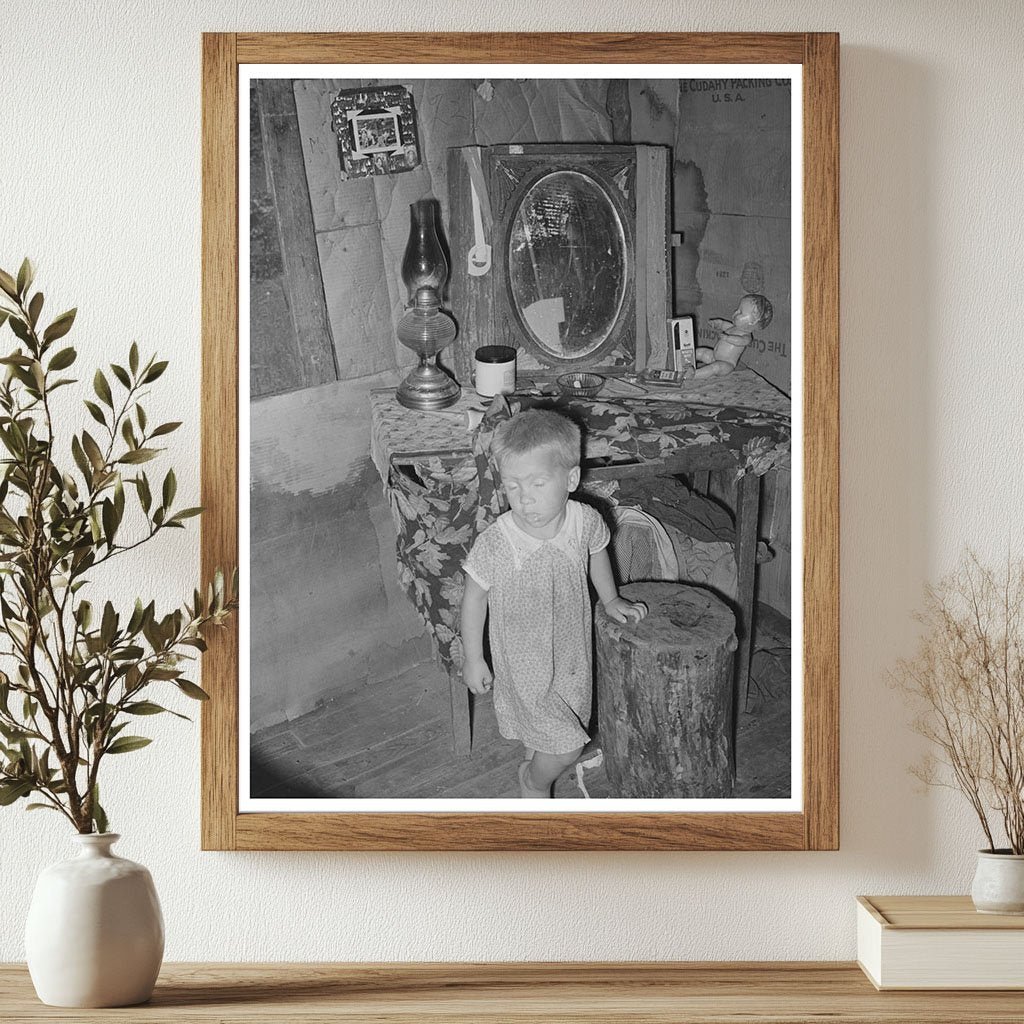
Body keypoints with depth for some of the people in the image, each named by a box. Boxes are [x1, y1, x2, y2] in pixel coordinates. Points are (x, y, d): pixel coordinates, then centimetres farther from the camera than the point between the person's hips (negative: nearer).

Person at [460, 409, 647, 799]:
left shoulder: (585, 521, -18)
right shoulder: (494, 545, -28)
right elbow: (474, 599, -12)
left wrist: (610, 599, 17)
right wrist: (473, 660, -4)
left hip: (572, 651, 4)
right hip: (523, 662, -4)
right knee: (565, 745, -3)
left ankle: (533, 766, 57)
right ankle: (534, 783, 31)